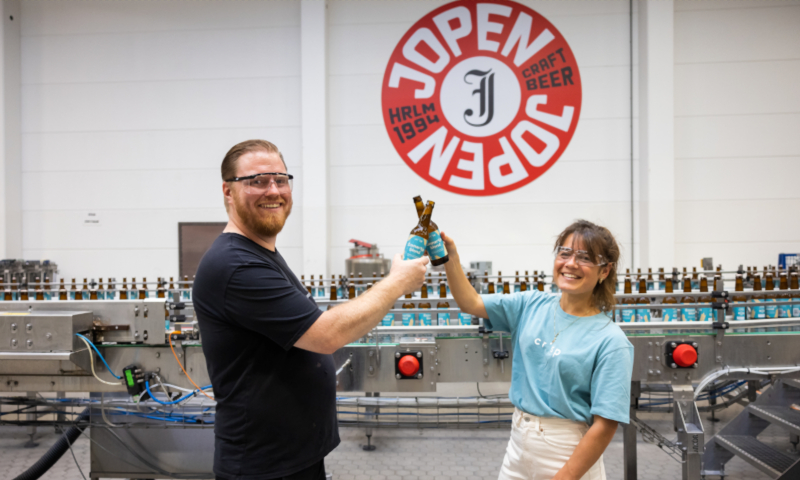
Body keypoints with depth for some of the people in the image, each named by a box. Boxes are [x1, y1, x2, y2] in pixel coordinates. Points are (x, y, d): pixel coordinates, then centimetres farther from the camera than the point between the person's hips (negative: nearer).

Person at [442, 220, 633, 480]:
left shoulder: (610, 341, -16)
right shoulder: (532, 305, -1)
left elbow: (604, 425, -17)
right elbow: (471, 303, 2)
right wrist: (451, 258, -12)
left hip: (571, 458, -4)